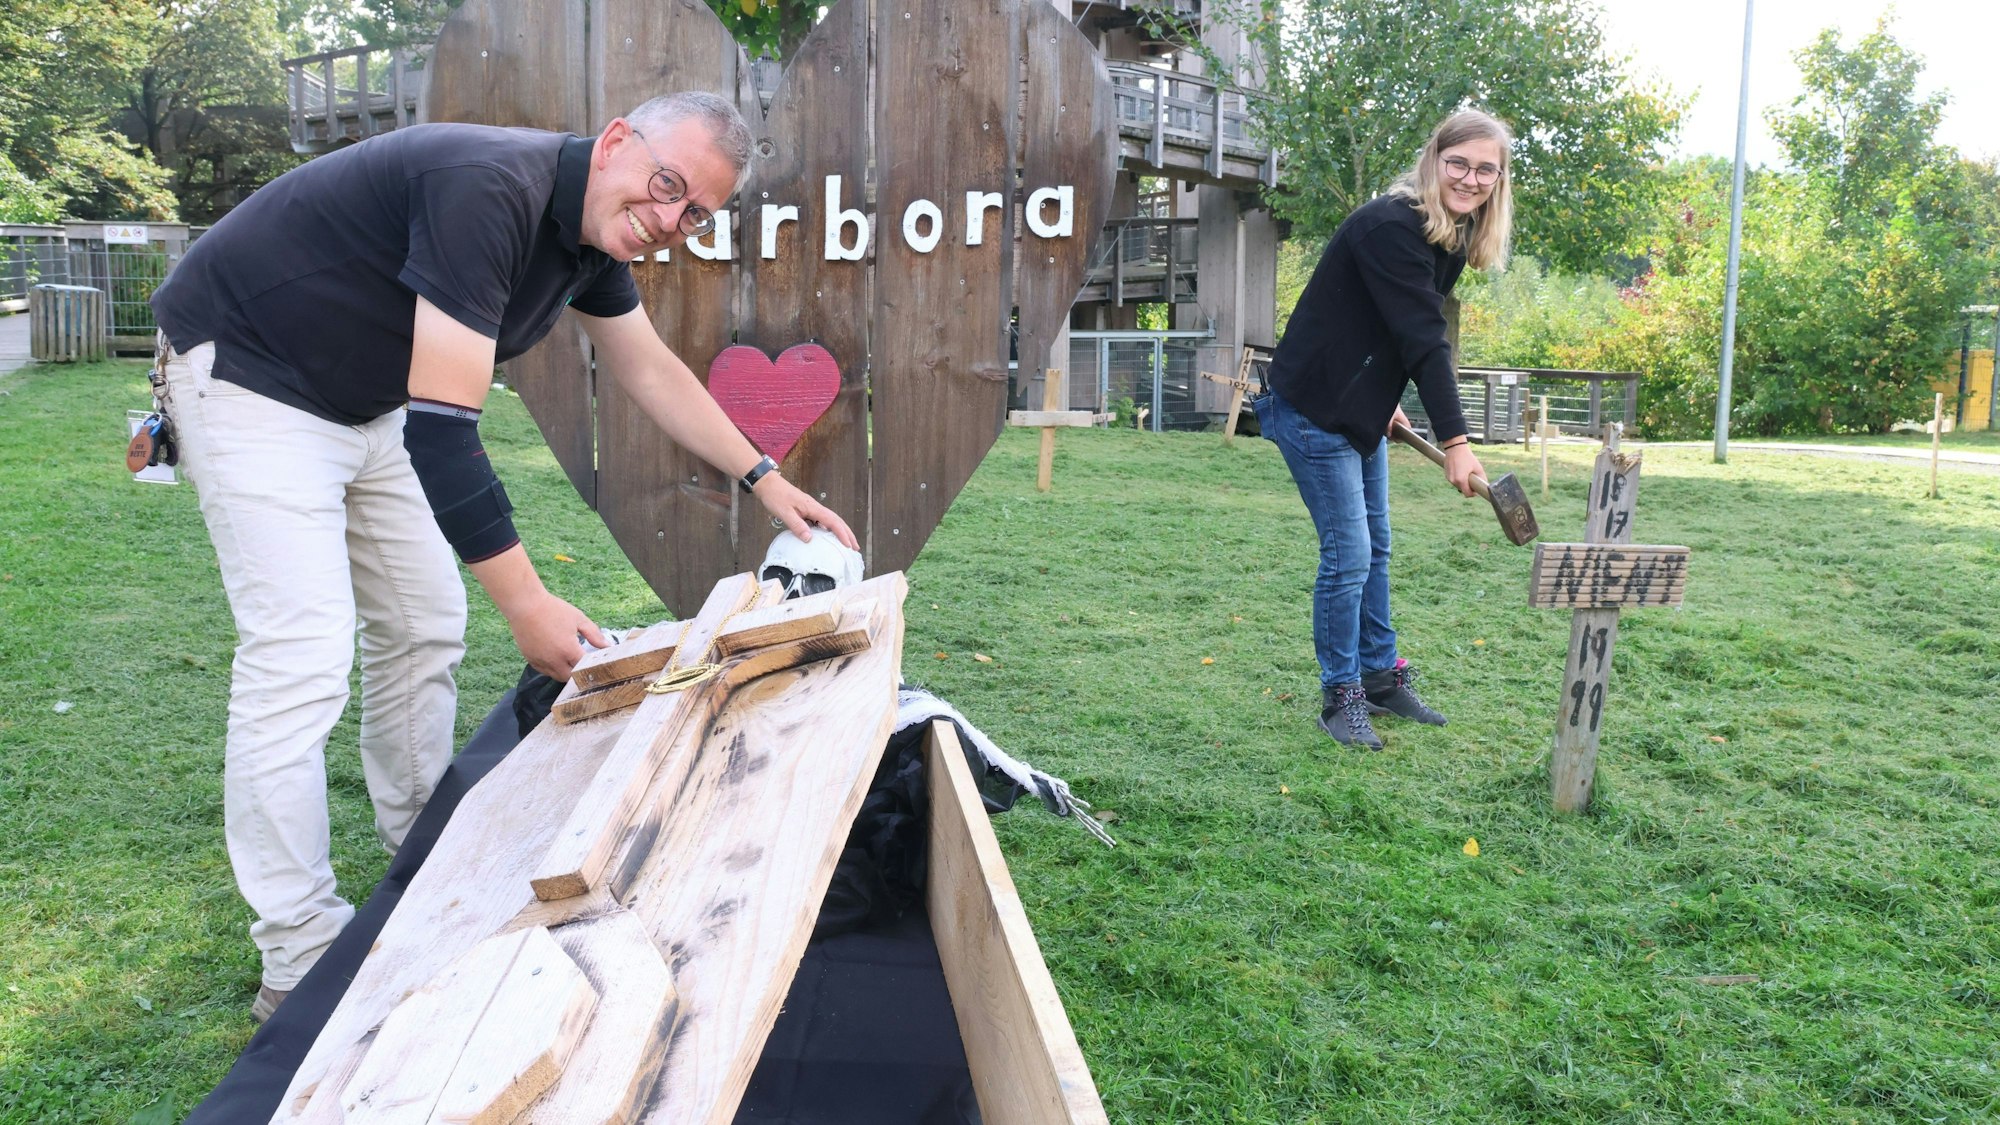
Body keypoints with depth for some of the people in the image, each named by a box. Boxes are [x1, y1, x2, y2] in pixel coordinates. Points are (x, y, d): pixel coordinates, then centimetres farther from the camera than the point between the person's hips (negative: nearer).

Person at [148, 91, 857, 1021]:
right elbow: (442, 427, -34)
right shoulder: (492, 191, -32)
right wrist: (526, 604, -32)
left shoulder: (595, 239, -3)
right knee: (301, 660, -15)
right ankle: (297, 965, -4)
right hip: (246, 376, -9)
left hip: (364, 402, 9)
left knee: (425, 629, 12)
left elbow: (652, 372, 12)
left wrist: (764, 480, 10)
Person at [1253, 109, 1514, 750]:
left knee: (1374, 549, 14)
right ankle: (1340, 697, 6)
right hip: (1313, 408, -9)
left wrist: (1388, 401, 19)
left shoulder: (1452, 235, 6)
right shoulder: (1391, 227, -23)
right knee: (1348, 555, -7)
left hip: (1361, 409, 9)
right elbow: (1423, 338, -29)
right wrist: (1454, 441, -31)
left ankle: (1380, 678, 27)